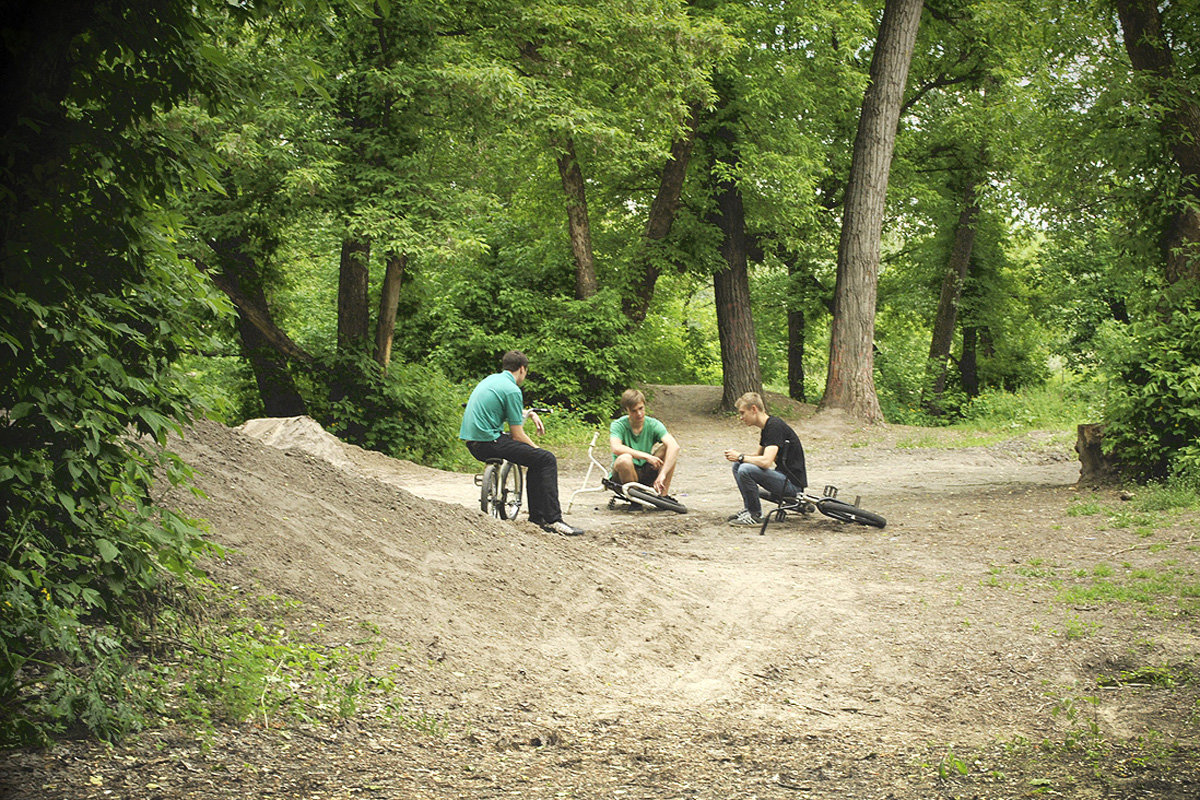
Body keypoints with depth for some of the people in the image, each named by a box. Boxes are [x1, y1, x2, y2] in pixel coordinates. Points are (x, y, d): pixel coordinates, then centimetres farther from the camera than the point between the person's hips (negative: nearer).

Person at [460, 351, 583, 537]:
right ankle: (553, 520, -18)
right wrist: (536, 448, 5)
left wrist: (530, 413, 32)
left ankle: (537, 516, 20)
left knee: (536, 459, 20)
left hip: (471, 442, 10)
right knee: (547, 459, -13)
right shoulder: (512, 390, -12)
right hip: (489, 443, -10)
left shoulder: (491, 380, 16)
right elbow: (517, 435, -10)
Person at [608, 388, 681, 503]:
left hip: (646, 473, 3)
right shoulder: (618, 425, -14)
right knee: (625, 458, -37)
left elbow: (674, 446, -24)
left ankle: (664, 495, -10)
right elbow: (616, 448, -35)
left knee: (668, 448, -16)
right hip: (623, 476, -3)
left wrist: (662, 474, -36)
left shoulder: (653, 424, -9)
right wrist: (646, 456, -35)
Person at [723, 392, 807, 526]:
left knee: (745, 470, -25)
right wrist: (738, 455, 5)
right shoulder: (766, 427, 11)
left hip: (793, 482, -10)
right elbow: (758, 455, 25)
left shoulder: (775, 426, -19)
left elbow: (766, 461, -29)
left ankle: (754, 516, -11)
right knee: (737, 466, 10)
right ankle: (748, 509, 11)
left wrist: (740, 457, -14)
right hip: (782, 475, 10)